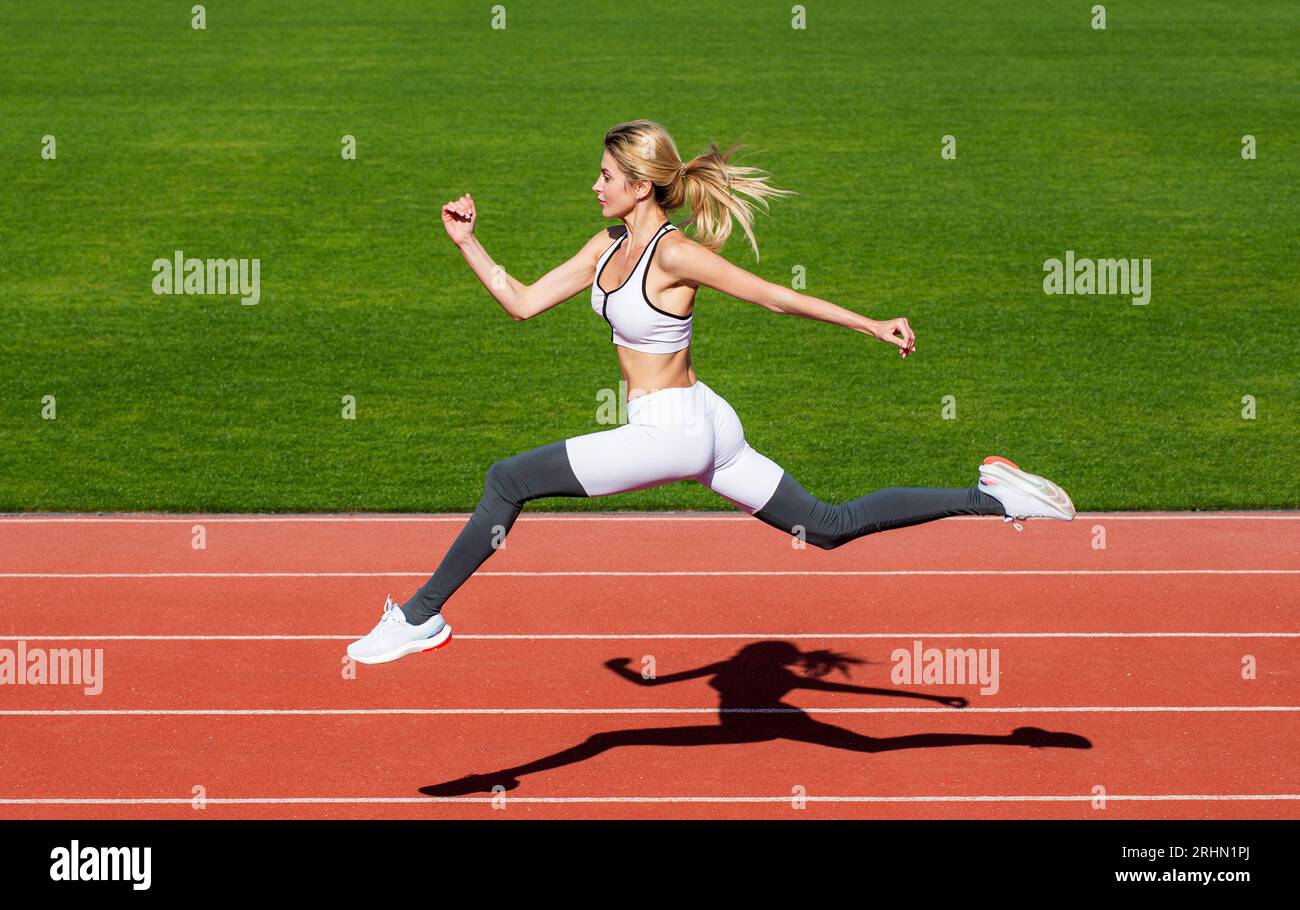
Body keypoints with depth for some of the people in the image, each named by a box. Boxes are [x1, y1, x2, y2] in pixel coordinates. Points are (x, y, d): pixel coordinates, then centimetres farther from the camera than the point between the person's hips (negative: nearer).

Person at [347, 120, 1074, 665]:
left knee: (508, 481, -8)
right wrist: (468, 242, 8)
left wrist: (876, 325, -8)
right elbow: (524, 302, 14)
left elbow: (776, 296, -11)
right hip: (698, 426, 9)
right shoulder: (608, 247, 10)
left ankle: (420, 619, 1)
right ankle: (991, 498, 13)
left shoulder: (673, 253, -15)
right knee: (831, 526, 12)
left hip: (674, 430, -9)